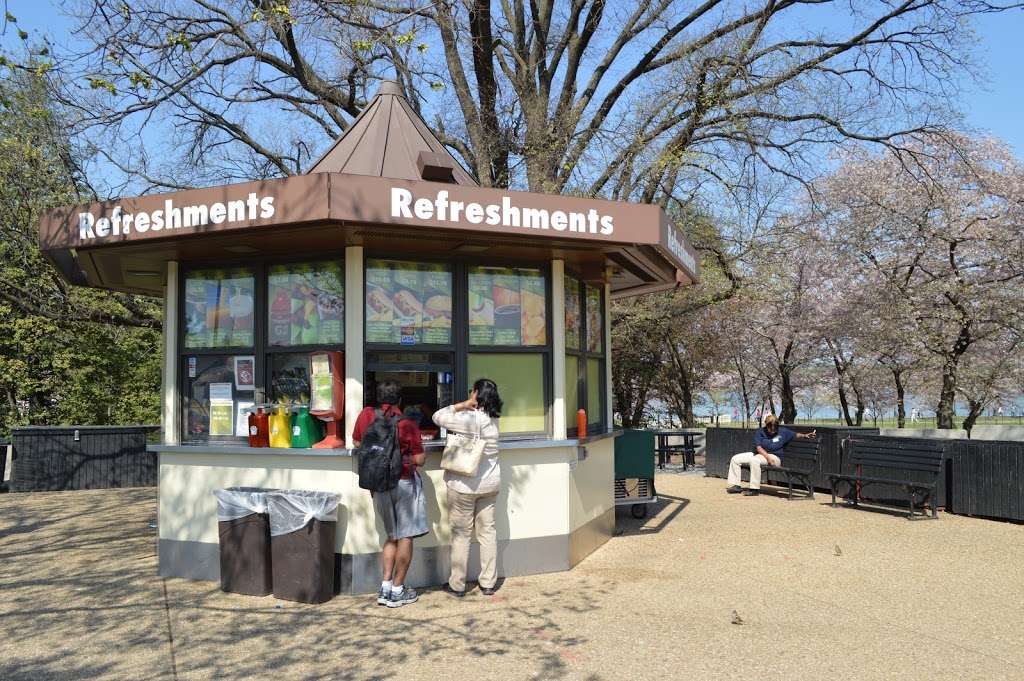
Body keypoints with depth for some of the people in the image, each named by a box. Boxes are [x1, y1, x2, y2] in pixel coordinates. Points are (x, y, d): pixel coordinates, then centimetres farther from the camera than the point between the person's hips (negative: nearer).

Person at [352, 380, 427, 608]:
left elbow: (357, 443, 13)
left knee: (392, 536, 18)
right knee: (406, 537, 5)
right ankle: (397, 591, 9)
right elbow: (419, 460, -10)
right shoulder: (408, 424, -12)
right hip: (404, 484, -5)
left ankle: (385, 588, 15)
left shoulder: (366, 415, -1)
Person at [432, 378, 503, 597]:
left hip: (464, 485, -6)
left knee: (461, 534, 4)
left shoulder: (469, 419, -20)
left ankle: (457, 585, 13)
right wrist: (467, 407, 0)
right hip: (489, 483, 6)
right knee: (487, 531, 11)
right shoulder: (493, 419, 2)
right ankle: (488, 583, 16)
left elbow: (438, 417, -13)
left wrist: (463, 405, -11)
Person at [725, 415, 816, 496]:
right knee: (735, 459, -5)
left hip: (775, 457, -4)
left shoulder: (783, 432, 5)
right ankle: (735, 485, 0)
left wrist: (805, 435, -4)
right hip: (759, 454, 4)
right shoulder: (760, 432, 2)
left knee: (754, 460, -36)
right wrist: (767, 457, -22)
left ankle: (754, 489, -33)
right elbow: (758, 447, -8)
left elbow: (795, 435, 17)